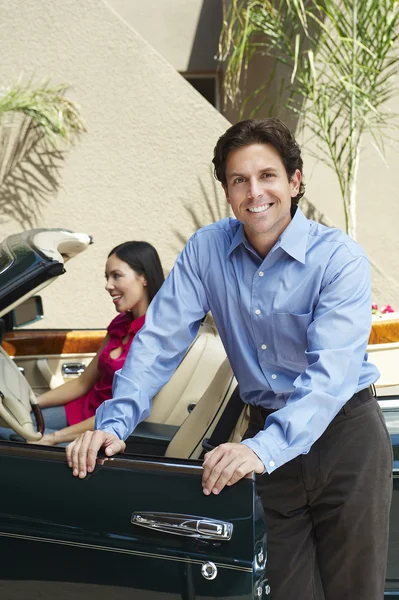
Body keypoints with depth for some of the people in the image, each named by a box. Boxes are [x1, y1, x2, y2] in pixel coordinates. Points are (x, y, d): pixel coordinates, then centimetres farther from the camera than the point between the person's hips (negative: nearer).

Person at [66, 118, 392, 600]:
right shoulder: (207, 249, -3)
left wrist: (265, 448, -43)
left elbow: (332, 371, -28)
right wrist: (114, 422, -21)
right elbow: (160, 339, -6)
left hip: (345, 434, -3)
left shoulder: (339, 258, -17)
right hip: (268, 432, 3)